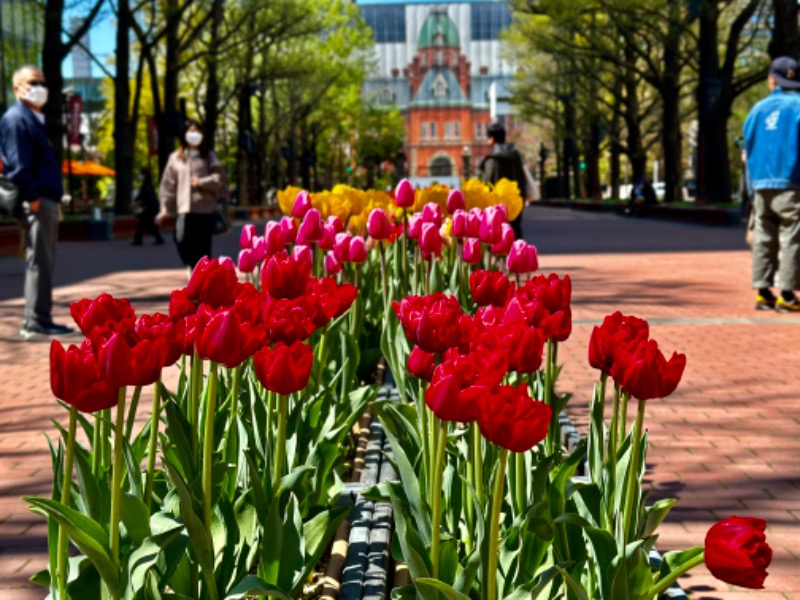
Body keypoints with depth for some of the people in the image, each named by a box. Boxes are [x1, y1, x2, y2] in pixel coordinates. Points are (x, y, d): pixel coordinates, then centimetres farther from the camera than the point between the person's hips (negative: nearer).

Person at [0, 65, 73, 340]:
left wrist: (52, 201, 14)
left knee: (44, 263, 11)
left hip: (47, 200, 10)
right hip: (36, 203, -10)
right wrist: (32, 198, -19)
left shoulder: (34, 119, 21)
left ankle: (39, 319, 17)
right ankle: (35, 322, -5)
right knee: (38, 262, -8)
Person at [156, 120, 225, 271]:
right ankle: (192, 265, 8)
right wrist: (166, 207, 3)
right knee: (182, 240, -16)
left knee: (203, 245, 0)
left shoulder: (208, 156, 10)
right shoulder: (176, 157, 11)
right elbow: (168, 183, 9)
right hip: (184, 208, 0)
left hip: (205, 208, 0)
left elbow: (220, 177, 3)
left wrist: (202, 182, -12)